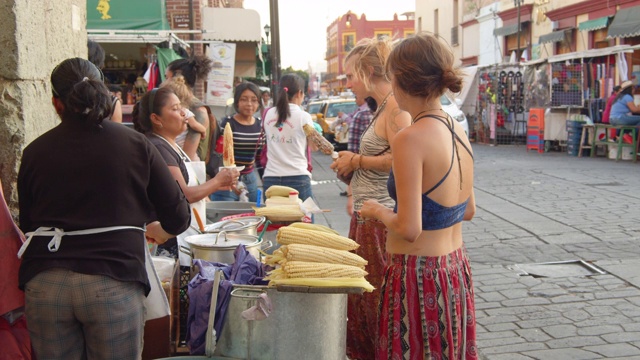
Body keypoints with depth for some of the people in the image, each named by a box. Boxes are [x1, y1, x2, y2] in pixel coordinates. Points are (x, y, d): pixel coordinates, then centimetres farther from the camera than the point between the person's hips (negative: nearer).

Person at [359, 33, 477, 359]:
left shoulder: (410, 139, -20)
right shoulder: (458, 131, 4)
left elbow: (408, 229, -23)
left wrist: (377, 210, -3)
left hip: (418, 275, -8)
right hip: (457, 269, 8)